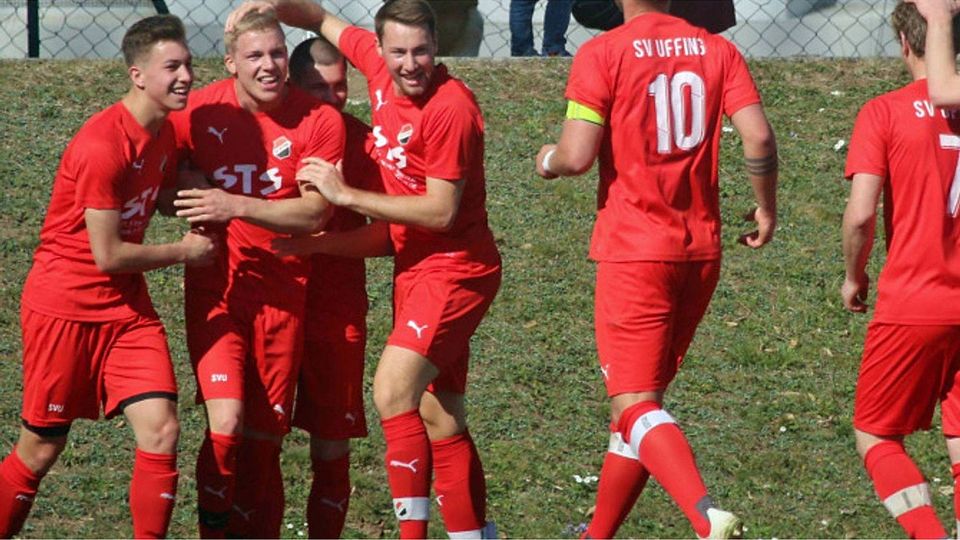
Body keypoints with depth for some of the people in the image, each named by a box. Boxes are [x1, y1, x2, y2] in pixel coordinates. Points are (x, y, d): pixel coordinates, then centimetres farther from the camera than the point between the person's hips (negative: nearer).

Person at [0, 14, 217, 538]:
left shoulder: (164, 134, 4)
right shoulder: (102, 145, -23)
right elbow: (108, 256, -19)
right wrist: (185, 252, -6)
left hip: (126, 308, 7)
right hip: (64, 305, -7)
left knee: (161, 431, -9)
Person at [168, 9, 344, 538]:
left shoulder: (320, 121, -8)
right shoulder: (200, 111, -4)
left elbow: (314, 212, -12)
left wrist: (237, 206, -22)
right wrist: (196, 225, -5)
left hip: (283, 290, 1)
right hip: (216, 283, -1)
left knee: (265, 436, 7)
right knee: (227, 424, -16)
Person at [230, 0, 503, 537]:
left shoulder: (450, 107, -20)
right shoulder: (377, 65, 1)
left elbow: (440, 211, -21)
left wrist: (345, 195, -19)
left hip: (456, 267, -8)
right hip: (415, 266, 8)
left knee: (393, 390, -21)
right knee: (438, 418, 11)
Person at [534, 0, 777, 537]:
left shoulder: (602, 54, -8)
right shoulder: (717, 51, 5)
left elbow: (577, 155, -14)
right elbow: (759, 137, -5)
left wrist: (549, 160, 9)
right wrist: (767, 208, 11)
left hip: (634, 251, -6)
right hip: (702, 251, 6)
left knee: (635, 406, -9)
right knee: (642, 398, 18)